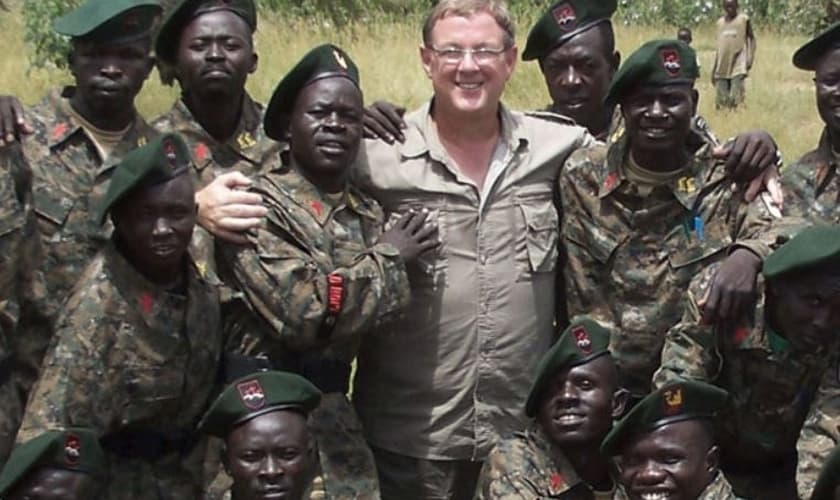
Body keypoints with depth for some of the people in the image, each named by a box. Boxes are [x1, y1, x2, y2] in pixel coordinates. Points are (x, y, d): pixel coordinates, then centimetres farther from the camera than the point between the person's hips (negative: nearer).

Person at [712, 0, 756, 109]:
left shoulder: (744, 19, 4)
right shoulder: (720, 22, 15)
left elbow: (751, 38, 5)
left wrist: (750, 57, -9)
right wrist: (714, 67, 17)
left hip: (738, 65, -4)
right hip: (722, 65, 4)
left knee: (735, 98, -16)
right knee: (721, 99, 0)